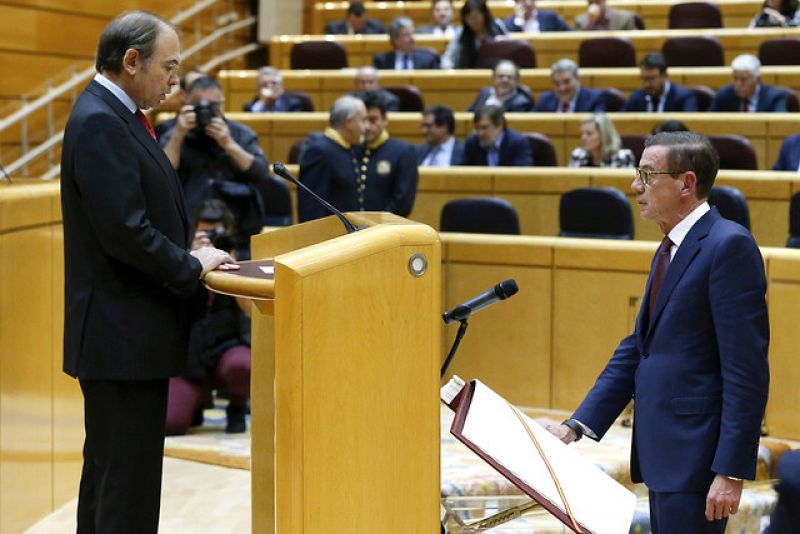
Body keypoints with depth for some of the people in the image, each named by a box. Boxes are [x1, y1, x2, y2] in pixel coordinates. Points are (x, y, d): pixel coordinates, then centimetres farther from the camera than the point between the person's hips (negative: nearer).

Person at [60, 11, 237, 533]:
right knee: (128, 476, -4)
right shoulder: (98, 123, -19)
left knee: (109, 467, 17)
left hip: (127, 332, 11)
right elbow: (124, 231, -24)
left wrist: (187, 256, 6)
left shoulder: (117, 116, 13)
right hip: (122, 333, -11)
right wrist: (192, 267, -12)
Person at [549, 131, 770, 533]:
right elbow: (637, 349, 16)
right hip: (663, 454, 9)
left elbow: (747, 370, -18)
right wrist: (577, 425, 7)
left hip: (696, 459, -9)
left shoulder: (729, 245, -13)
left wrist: (731, 471, -20)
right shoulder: (669, 250, 16)